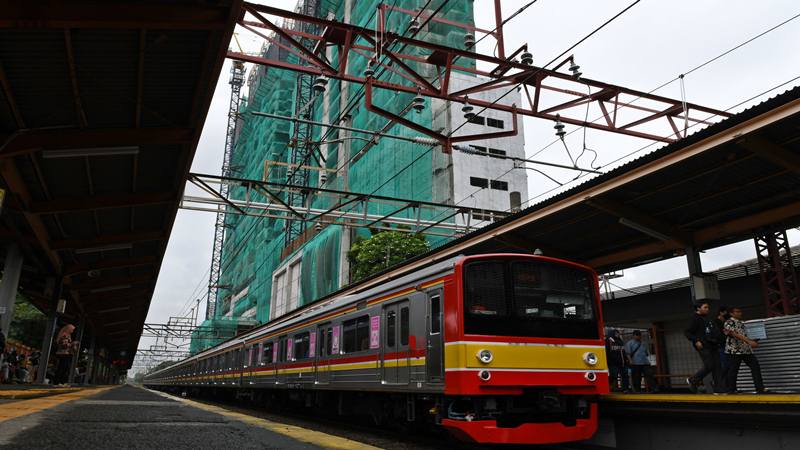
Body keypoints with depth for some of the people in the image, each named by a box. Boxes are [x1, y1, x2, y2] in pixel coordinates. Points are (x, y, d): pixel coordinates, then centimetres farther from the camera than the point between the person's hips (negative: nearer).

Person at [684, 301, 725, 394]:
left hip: (713, 346, 8)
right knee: (709, 366, -13)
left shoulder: (708, 319, 20)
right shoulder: (695, 319, -5)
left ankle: (719, 389, 4)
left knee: (717, 367, 3)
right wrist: (696, 341, -20)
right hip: (703, 347, -8)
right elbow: (687, 332, -11)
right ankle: (693, 380, 7)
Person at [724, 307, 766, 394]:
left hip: (746, 349, 8)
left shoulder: (741, 323, 20)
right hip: (735, 350, -8)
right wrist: (748, 341, -27)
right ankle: (731, 390, 3)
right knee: (733, 370, -4)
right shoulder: (729, 322, -7)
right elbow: (734, 334, -20)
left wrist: (752, 342, 17)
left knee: (755, 367, 2)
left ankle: (760, 389, 5)